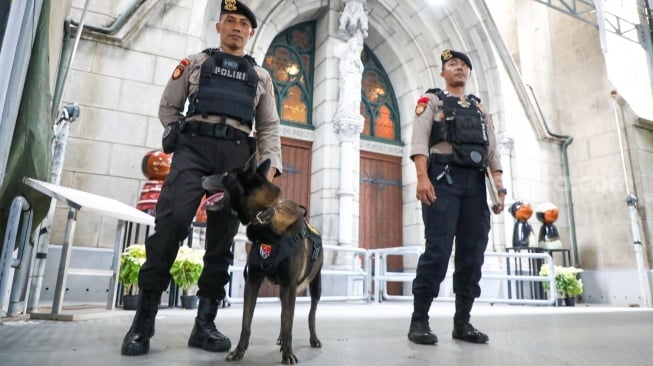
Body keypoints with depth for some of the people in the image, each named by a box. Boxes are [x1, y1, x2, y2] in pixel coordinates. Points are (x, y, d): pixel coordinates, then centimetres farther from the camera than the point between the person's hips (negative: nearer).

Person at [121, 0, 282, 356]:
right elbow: (168, 106, 20)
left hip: (236, 156, 2)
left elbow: (269, 128, 16)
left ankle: (204, 324, 4)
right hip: (193, 147, -1)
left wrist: (270, 165, 1)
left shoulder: (261, 77, 23)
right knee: (171, 223, -17)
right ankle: (143, 320, -7)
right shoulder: (195, 62, 20)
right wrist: (178, 134, 1)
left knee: (222, 237, -2)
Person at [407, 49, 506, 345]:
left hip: (476, 183, 5)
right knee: (438, 250, -12)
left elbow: (492, 151, 19)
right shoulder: (431, 100, 13)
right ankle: (419, 320, -4)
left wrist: (499, 188, 6)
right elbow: (420, 140, -3)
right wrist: (422, 177, -18)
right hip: (443, 178, -5)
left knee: (472, 254, 1)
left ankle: (462, 322, 9)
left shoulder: (480, 108, 27)